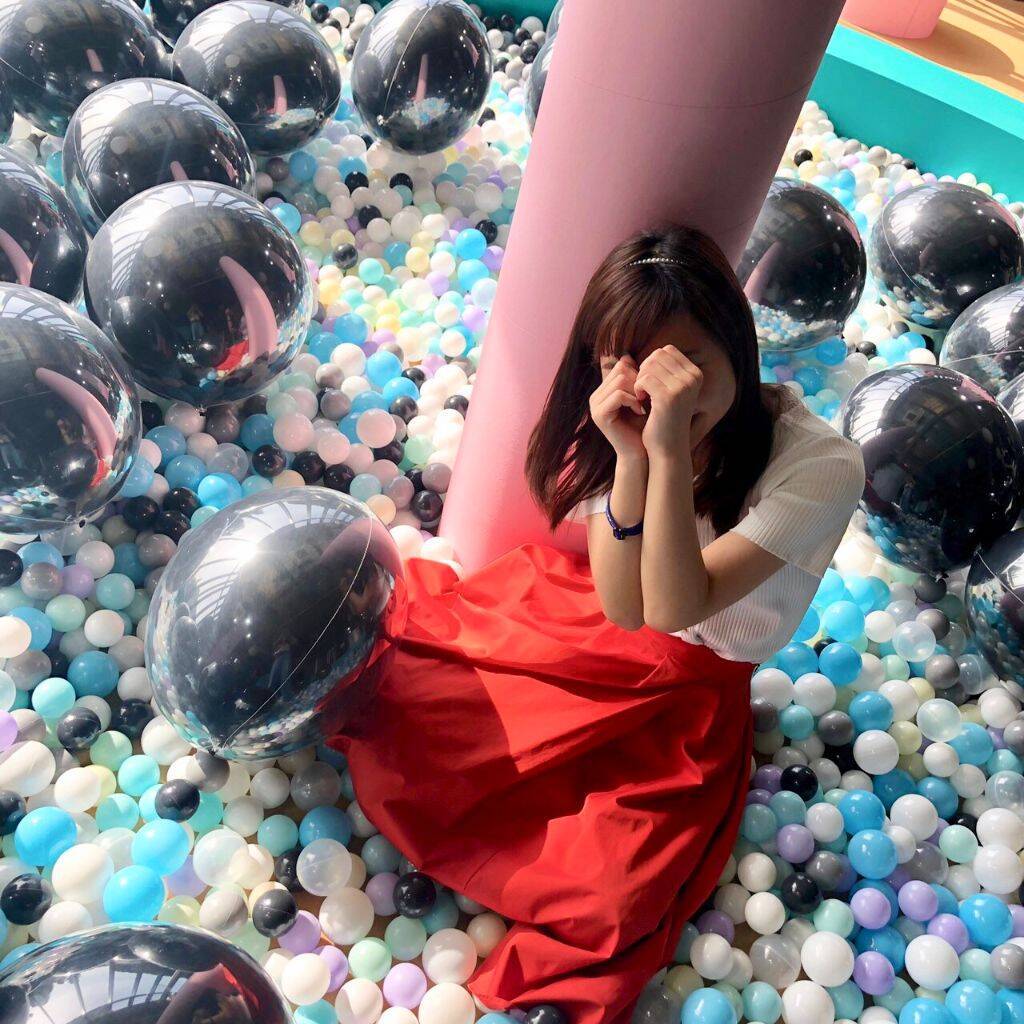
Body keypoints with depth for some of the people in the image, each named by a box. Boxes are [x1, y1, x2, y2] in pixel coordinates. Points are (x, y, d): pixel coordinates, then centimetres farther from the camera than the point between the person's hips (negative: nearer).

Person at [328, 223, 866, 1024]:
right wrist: (631, 458, -30)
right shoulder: (622, 418, -12)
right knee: (393, 710, -17)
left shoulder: (820, 465, -22)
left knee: (605, 904, -19)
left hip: (690, 689, -2)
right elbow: (622, 608, -17)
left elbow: (673, 610, -28)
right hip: (580, 623, 2)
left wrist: (673, 452, -39)